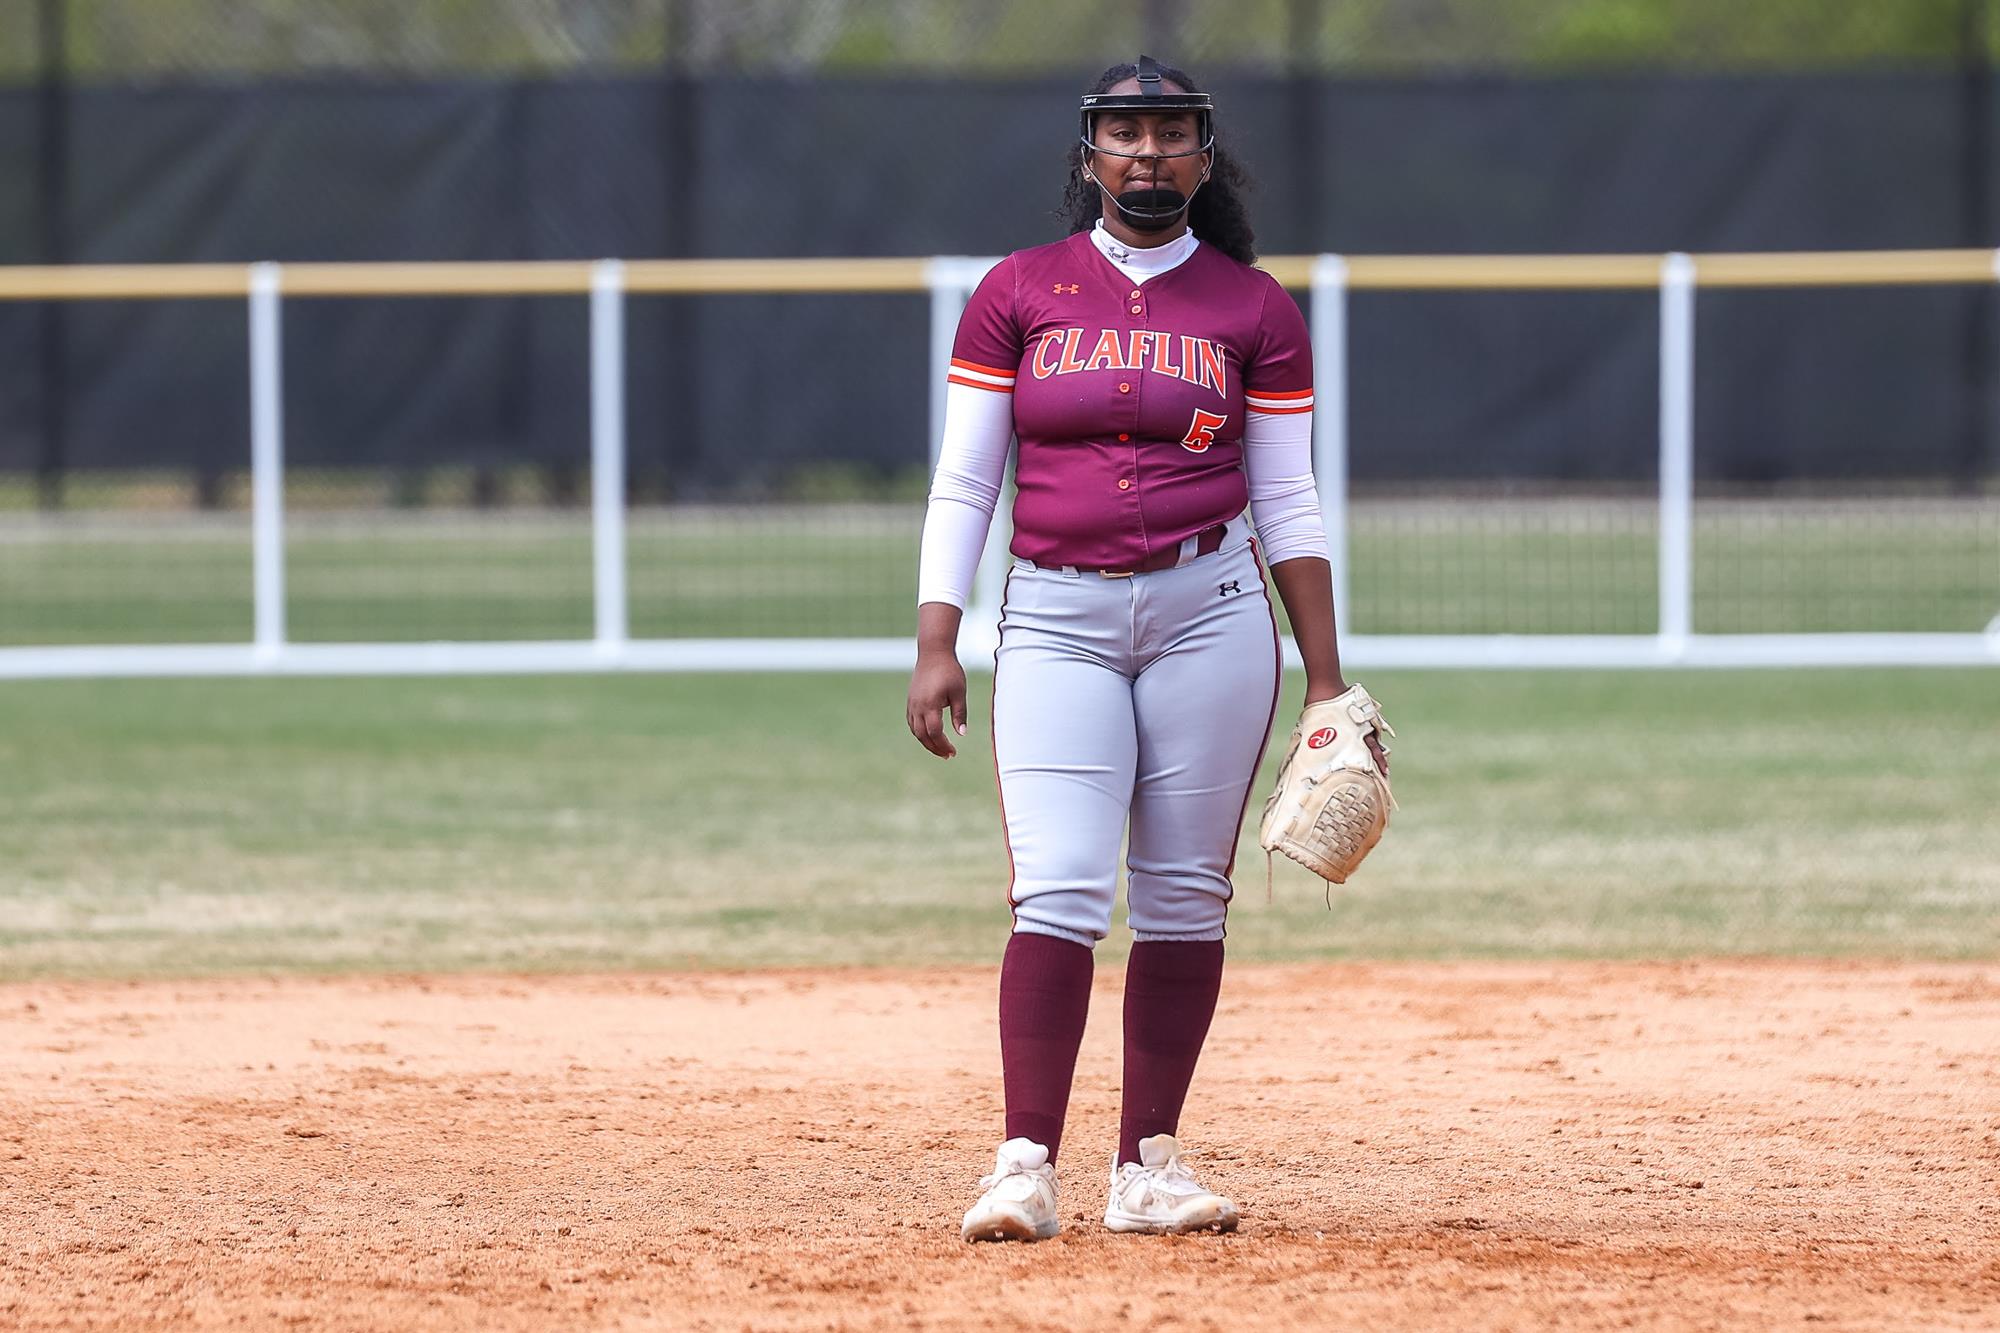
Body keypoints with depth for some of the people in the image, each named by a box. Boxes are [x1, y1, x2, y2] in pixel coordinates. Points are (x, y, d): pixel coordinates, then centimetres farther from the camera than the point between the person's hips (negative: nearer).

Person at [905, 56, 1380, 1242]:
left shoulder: (1255, 307, 6)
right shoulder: (1018, 293, 6)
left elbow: (1288, 500, 7)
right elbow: (963, 484, 5)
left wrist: (1327, 681, 3)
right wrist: (937, 645, -3)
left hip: (1209, 609, 1)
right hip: (1057, 618, -1)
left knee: (1184, 896, 1)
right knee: (1062, 888, -12)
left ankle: (1149, 1166, 7)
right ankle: (1026, 1168, -16)